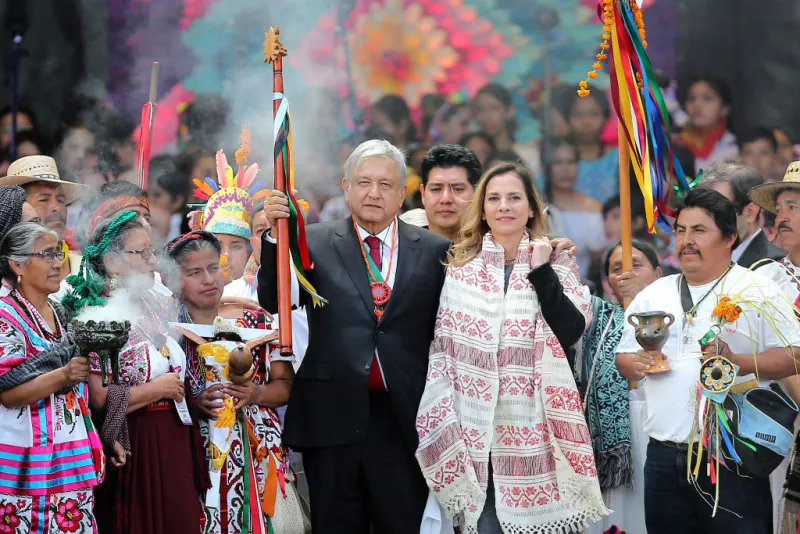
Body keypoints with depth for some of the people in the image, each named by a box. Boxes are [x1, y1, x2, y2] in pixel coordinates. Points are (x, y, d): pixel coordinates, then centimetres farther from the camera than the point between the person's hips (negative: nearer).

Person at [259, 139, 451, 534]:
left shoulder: (435, 251, 6)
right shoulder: (315, 243, 6)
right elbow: (274, 301, -5)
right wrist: (274, 236, -16)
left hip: (402, 420, 0)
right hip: (332, 415, 0)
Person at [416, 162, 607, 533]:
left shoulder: (556, 263, 5)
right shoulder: (459, 265, 8)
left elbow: (572, 332, -9)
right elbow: (441, 346, 8)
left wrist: (540, 271, -12)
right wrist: (442, 426, 3)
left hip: (534, 426, -1)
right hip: (474, 426, 1)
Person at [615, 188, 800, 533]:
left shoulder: (756, 291, -1)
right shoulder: (653, 296, 15)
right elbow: (624, 358, 20)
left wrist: (737, 362, -21)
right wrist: (635, 363, -4)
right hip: (664, 458, 5)